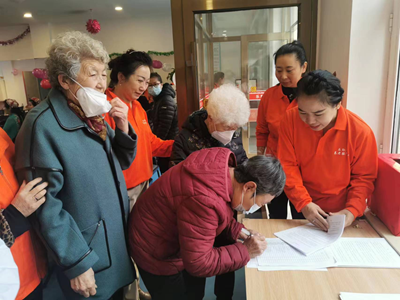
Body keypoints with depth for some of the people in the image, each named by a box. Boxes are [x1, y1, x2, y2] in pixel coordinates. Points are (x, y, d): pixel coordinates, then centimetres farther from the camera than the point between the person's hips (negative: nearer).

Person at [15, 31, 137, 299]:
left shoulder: (91, 115, 3)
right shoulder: (43, 125, -23)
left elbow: (122, 163, 9)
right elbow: (46, 205, -23)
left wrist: (123, 128, -10)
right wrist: (76, 264, -19)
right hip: (86, 259, -7)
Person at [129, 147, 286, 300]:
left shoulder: (223, 167, -13)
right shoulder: (205, 200, -39)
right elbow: (198, 263, -30)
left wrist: (235, 229, -7)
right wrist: (245, 251, -22)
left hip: (172, 236, 8)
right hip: (157, 253, -8)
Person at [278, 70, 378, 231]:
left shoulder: (360, 131, -19)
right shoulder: (290, 119, -17)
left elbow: (364, 177, -7)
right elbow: (287, 166, -14)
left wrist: (352, 211, -21)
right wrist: (303, 203, -24)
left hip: (340, 213, -1)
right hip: (302, 210, 1)